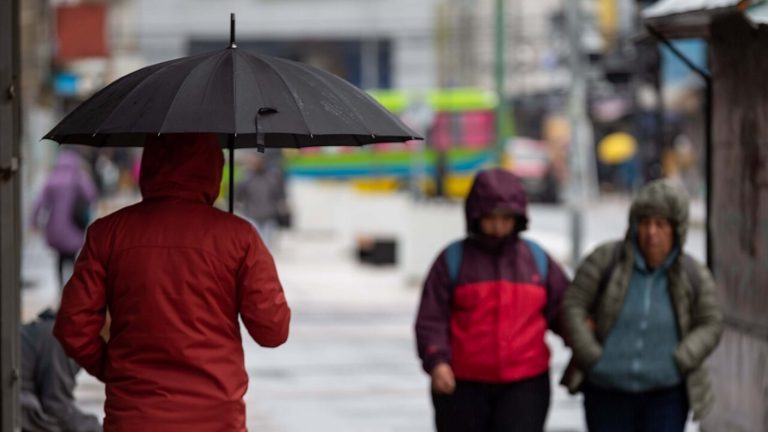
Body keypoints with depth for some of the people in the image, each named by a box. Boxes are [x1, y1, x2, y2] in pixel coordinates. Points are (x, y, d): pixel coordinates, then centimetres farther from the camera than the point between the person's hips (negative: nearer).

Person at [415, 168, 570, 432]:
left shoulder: (538, 260, 8)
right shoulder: (453, 260, 1)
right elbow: (431, 319, -4)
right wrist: (436, 361, -20)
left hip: (525, 387, 0)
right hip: (463, 386, 0)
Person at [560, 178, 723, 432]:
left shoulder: (693, 276, -6)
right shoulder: (607, 259, -9)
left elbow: (709, 327, 0)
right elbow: (573, 306, -7)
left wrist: (678, 363, -14)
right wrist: (592, 359, -15)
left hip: (666, 395, -1)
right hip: (607, 393, 1)